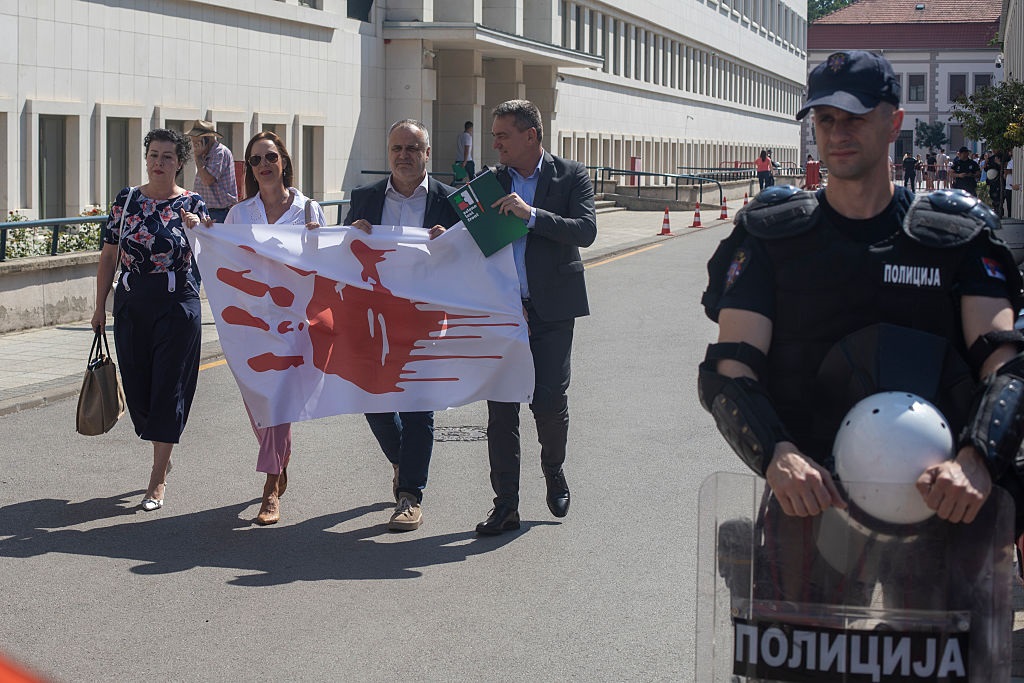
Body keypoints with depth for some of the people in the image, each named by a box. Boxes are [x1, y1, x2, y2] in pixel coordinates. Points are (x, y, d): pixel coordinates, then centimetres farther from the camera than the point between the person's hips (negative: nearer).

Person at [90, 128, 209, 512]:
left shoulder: (192, 205, -2)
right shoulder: (126, 201, 4)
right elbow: (108, 256, 7)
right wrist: (100, 306, 6)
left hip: (177, 307, -3)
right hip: (131, 307, 3)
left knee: (168, 389, -3)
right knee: (138, 387, 8)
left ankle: (157, 480, 3)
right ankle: (164, 455, 31)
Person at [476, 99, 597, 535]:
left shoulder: (570, 176, 0)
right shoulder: (491, 182, 9)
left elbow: (586, 231, -13)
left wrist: (531, 215, -21)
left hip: (552, 308, -3)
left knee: (549, 402, -4)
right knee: (501, 407, 1)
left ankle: (554, 473, 27)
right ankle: (505, 506, 9)